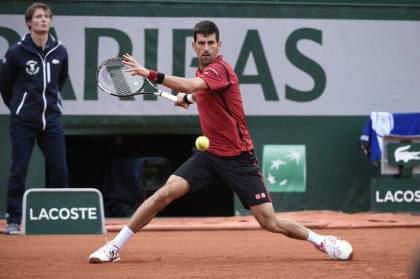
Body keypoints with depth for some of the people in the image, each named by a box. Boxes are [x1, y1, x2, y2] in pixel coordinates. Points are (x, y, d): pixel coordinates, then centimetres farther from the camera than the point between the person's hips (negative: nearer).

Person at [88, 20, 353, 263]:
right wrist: (188, 98, 20)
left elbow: (192, 85, -39)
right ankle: (114, 247, -9)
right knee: (166, 192, -13)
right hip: (209, 153, 6)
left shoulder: (220, 69, -17)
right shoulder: (203, 71, 7)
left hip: (238, 158, -6)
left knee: (270, 223, -8)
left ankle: (323, 241, 14)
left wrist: (150, 74, -45)